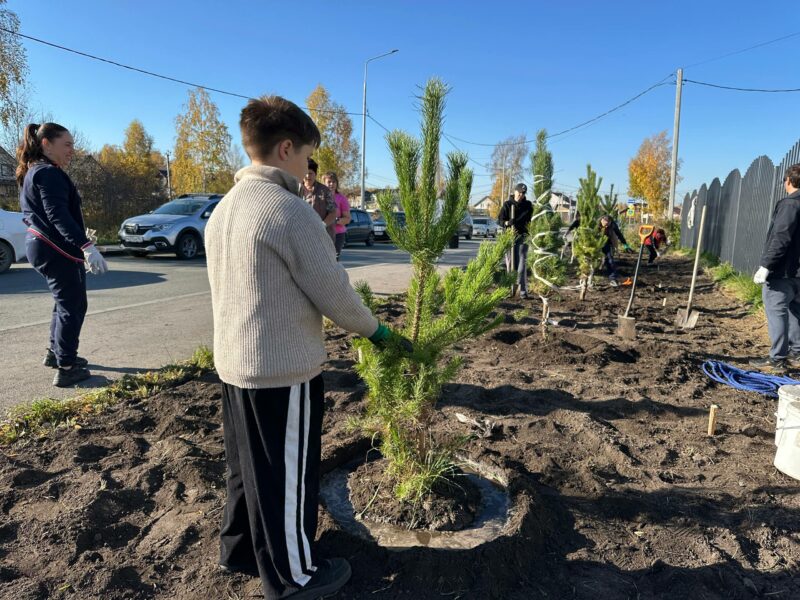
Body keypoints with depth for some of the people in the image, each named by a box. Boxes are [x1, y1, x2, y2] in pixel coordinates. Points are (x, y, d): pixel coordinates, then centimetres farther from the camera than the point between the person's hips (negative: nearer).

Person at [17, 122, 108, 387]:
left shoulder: (33, 172, 18)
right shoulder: (49, 173, -15)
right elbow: (58, 215, -27)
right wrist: (86, 246, -37)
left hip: (41, 245, 10)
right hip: (56, 249, -10)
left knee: (64, 301, 21)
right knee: (73, 306, -5)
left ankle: (55, 353, 33)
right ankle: (66, 369, -2)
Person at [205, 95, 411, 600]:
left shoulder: (224, 209, 8)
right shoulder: (291, 210, -19)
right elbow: (333, 292, -17)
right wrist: (378, 331, -2)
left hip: (235, 362, 9)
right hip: (285, 369, -8)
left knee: (248, 465, 24)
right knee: (288, 476, 9)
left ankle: (240, 549, 42)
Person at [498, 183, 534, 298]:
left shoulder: (528, 205, 8)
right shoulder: (507, 204, 6)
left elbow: (526, 217, -3)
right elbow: (500, 219, -1)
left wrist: (515, 221, -19)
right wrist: (506, 223, -21)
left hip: (522, 236, -1)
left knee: (522, 262, -8)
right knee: (509, 262, 3)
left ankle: (523, 290, -10)